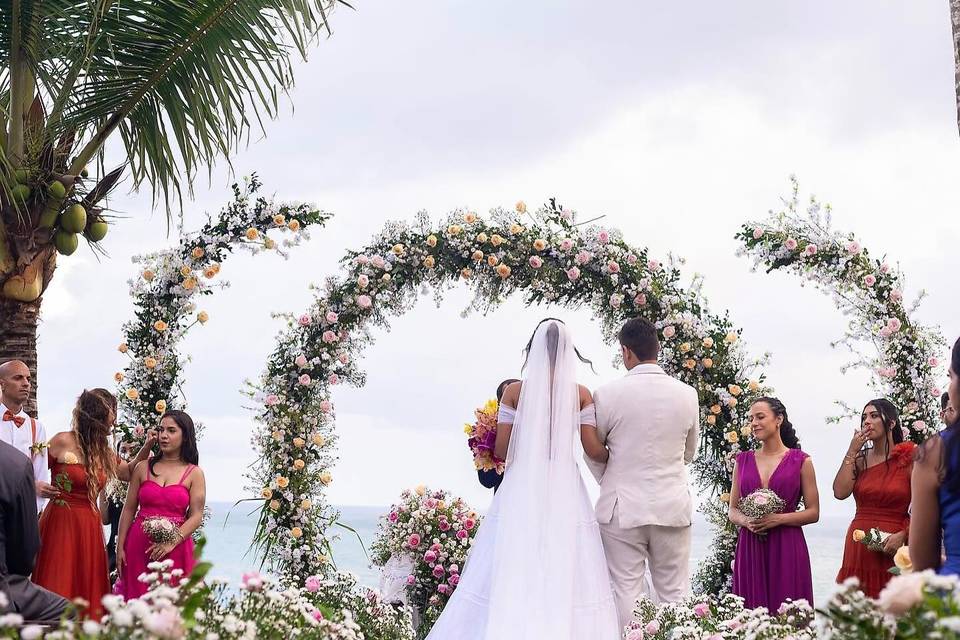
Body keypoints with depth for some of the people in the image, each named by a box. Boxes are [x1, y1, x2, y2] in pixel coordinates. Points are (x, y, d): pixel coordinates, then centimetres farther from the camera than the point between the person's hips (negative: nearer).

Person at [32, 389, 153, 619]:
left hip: (90, 528, 6)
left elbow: (129, 473, 23)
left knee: (88, 587, 5)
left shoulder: (104, 451, 10)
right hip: (61, 522, -6)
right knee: (59, 587, -5)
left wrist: (147, 445, 12)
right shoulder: (63, 442, -7)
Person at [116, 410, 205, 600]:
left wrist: (171, 543, -15)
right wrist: (120, 548, 1)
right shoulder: (143, 468, 8)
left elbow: (196, 517, -3)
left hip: (175, 548, -1)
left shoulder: (194, 474, 4)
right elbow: (128, 510, 8)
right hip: (139, 546, 1)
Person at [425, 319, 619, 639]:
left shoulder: (514, 391, 0)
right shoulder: (582, 393, 2)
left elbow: (501, 450, -2)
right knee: (566, 581, 1)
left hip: (522, 491, 0)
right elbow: (595, 449, -1)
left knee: (511, 579, 2)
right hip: (565, 493, 0)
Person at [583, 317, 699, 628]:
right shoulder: (687, 395, 0)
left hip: (622, 508, -2)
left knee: (625, 594, 2)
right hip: (673, 507, 2)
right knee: (674, 595, 7)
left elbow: (592, 455, 5)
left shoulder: (607, 394, -8)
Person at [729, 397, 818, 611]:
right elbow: (733, 511, 14)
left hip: (787, 548, -2)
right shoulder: (743, 461, 12)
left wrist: (778, 519, -12)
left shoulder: (801, 461, 3)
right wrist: (747, 521, -8)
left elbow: (813, 513, 2)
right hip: (750, 548, 3)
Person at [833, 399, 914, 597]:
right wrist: (852, 452, -3)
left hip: (892, 547, -3)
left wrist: (902, 535, -16)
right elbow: (840, 492, -5)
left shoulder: (909, 459, 0)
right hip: (858, 547, 3)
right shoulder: (859, 459, 10)